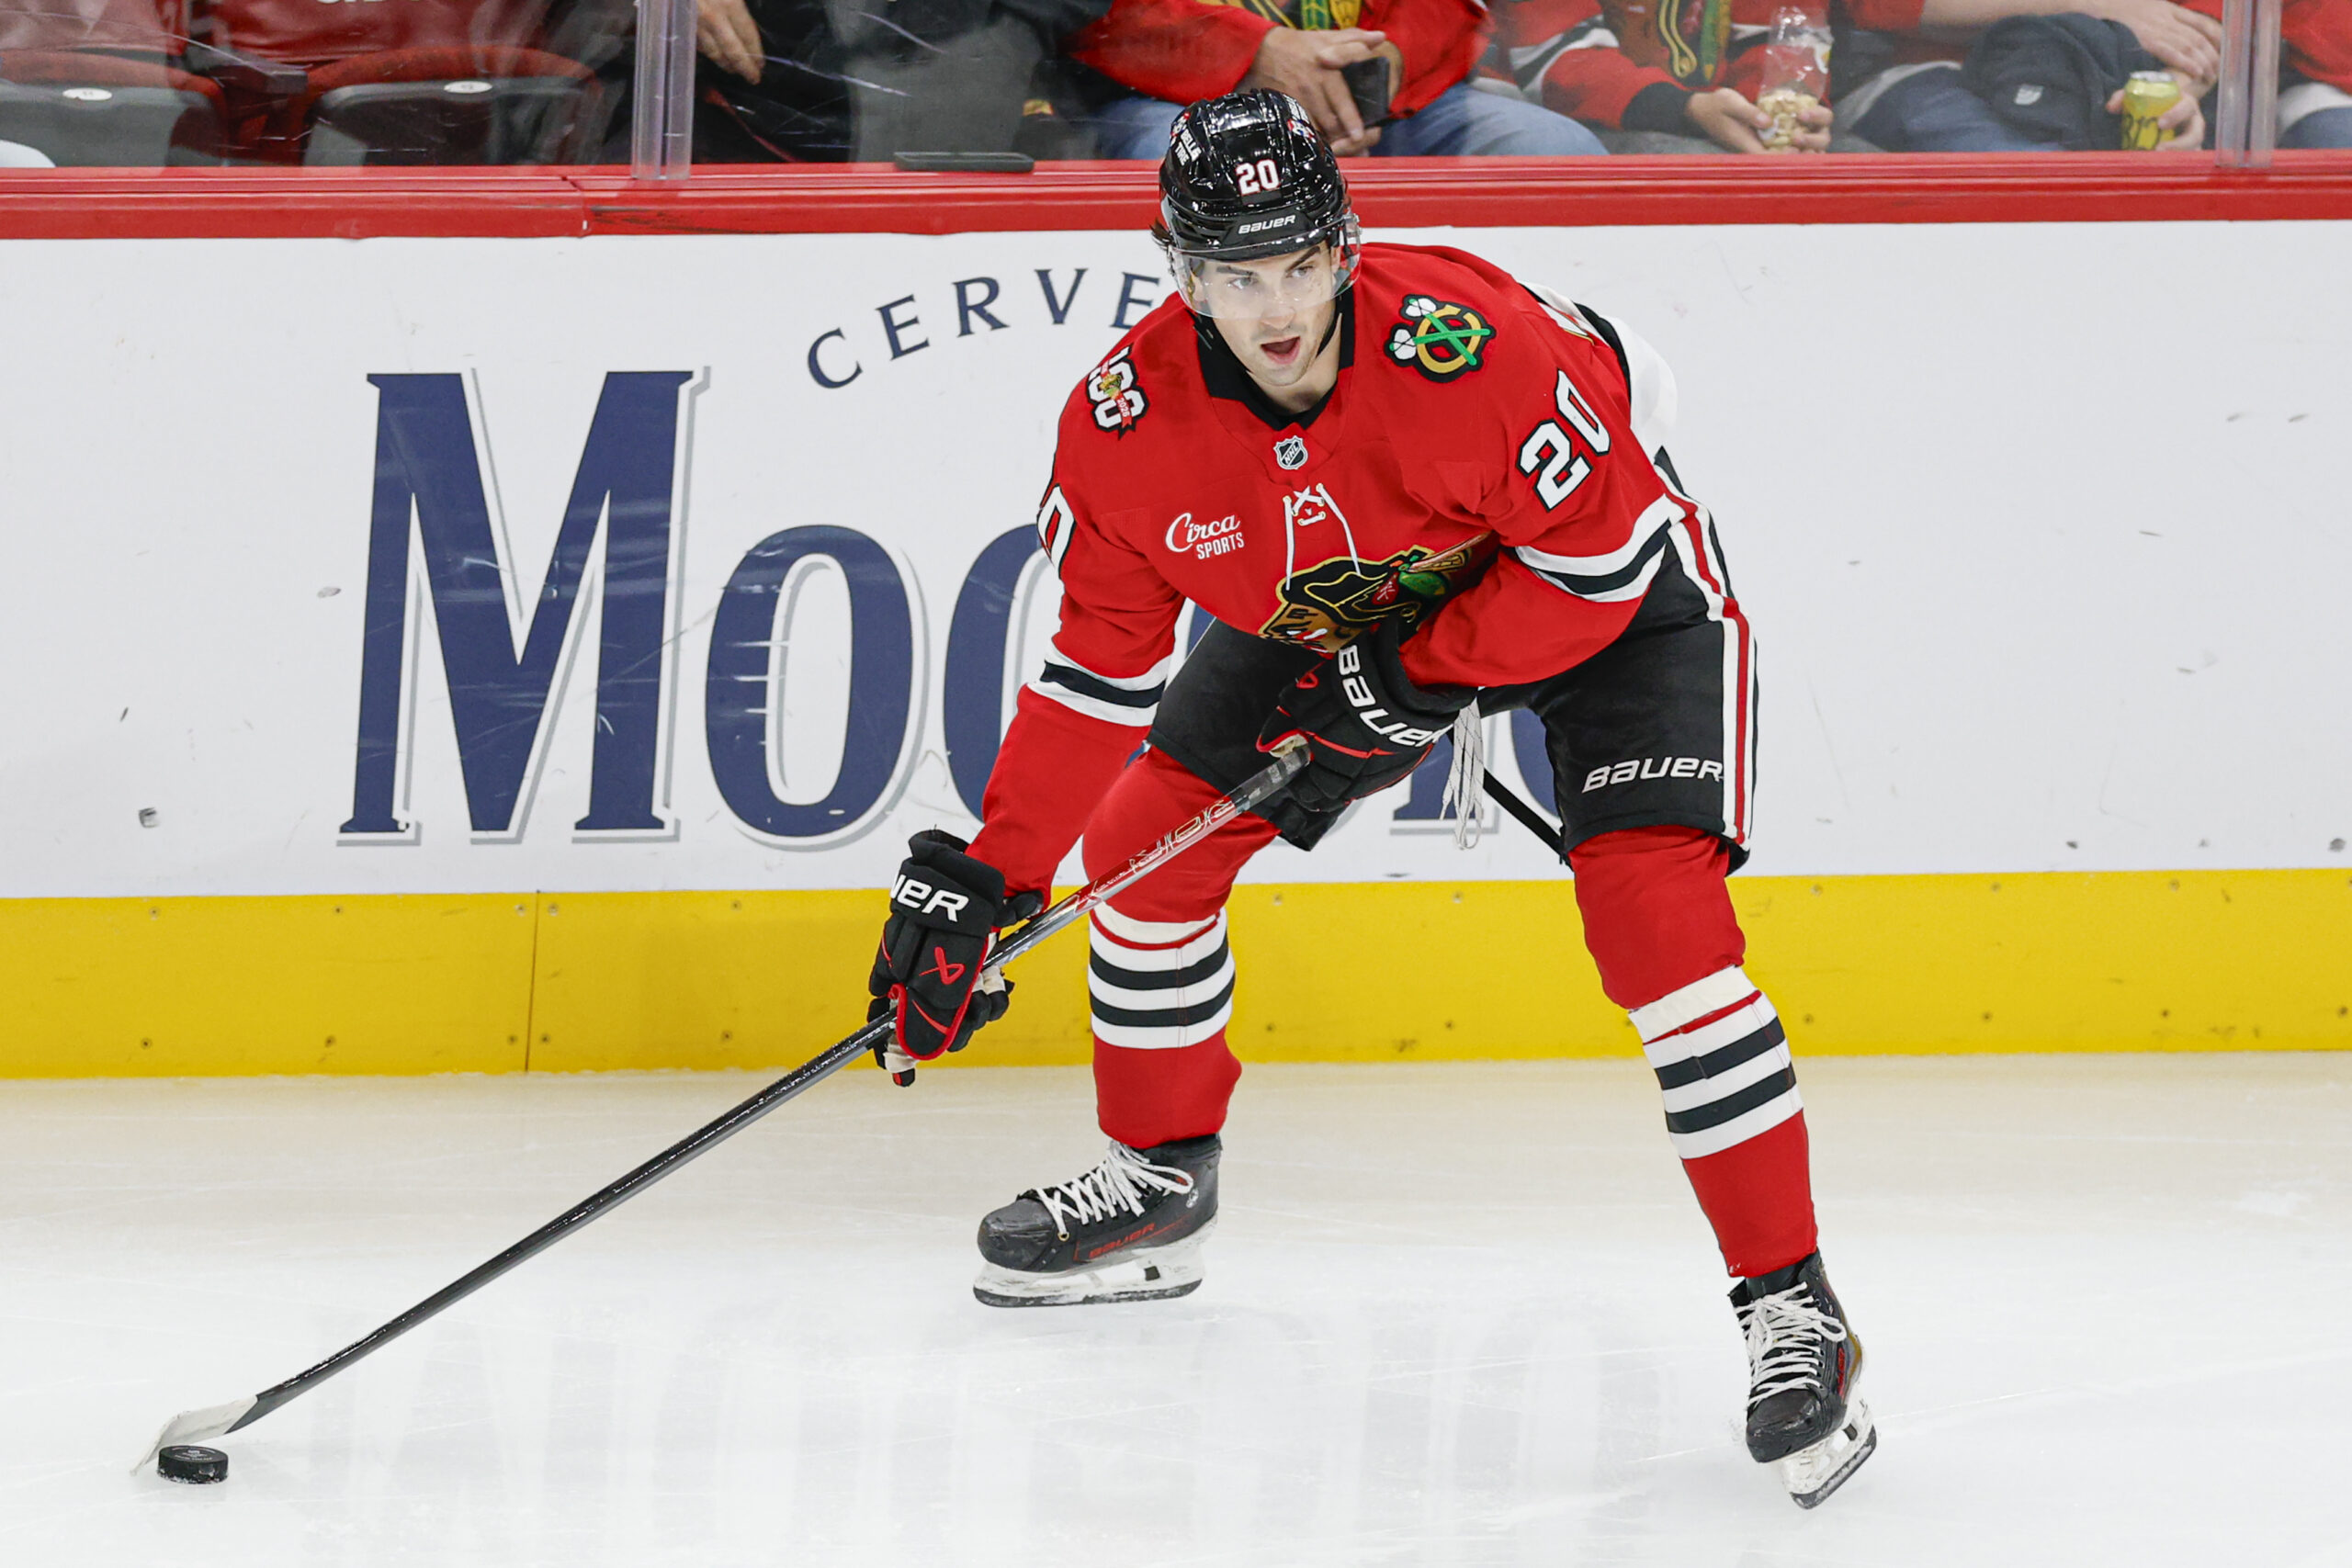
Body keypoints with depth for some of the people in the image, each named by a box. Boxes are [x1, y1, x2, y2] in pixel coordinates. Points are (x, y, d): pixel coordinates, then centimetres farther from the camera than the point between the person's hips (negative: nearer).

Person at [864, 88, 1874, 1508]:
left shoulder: (1468, 346, -37)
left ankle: (1794, 1313, -19)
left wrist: (1421, 679, -27)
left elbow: (1603, 555, -26)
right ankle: (1161, 1184, 29)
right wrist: (987, 877, -13)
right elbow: (1100, 660, -10)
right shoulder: (1129, 419, -21)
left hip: (1613, 589, -6)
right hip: (1335, 610, 6)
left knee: (1657, 915, -23)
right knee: (1148, 837, 5)